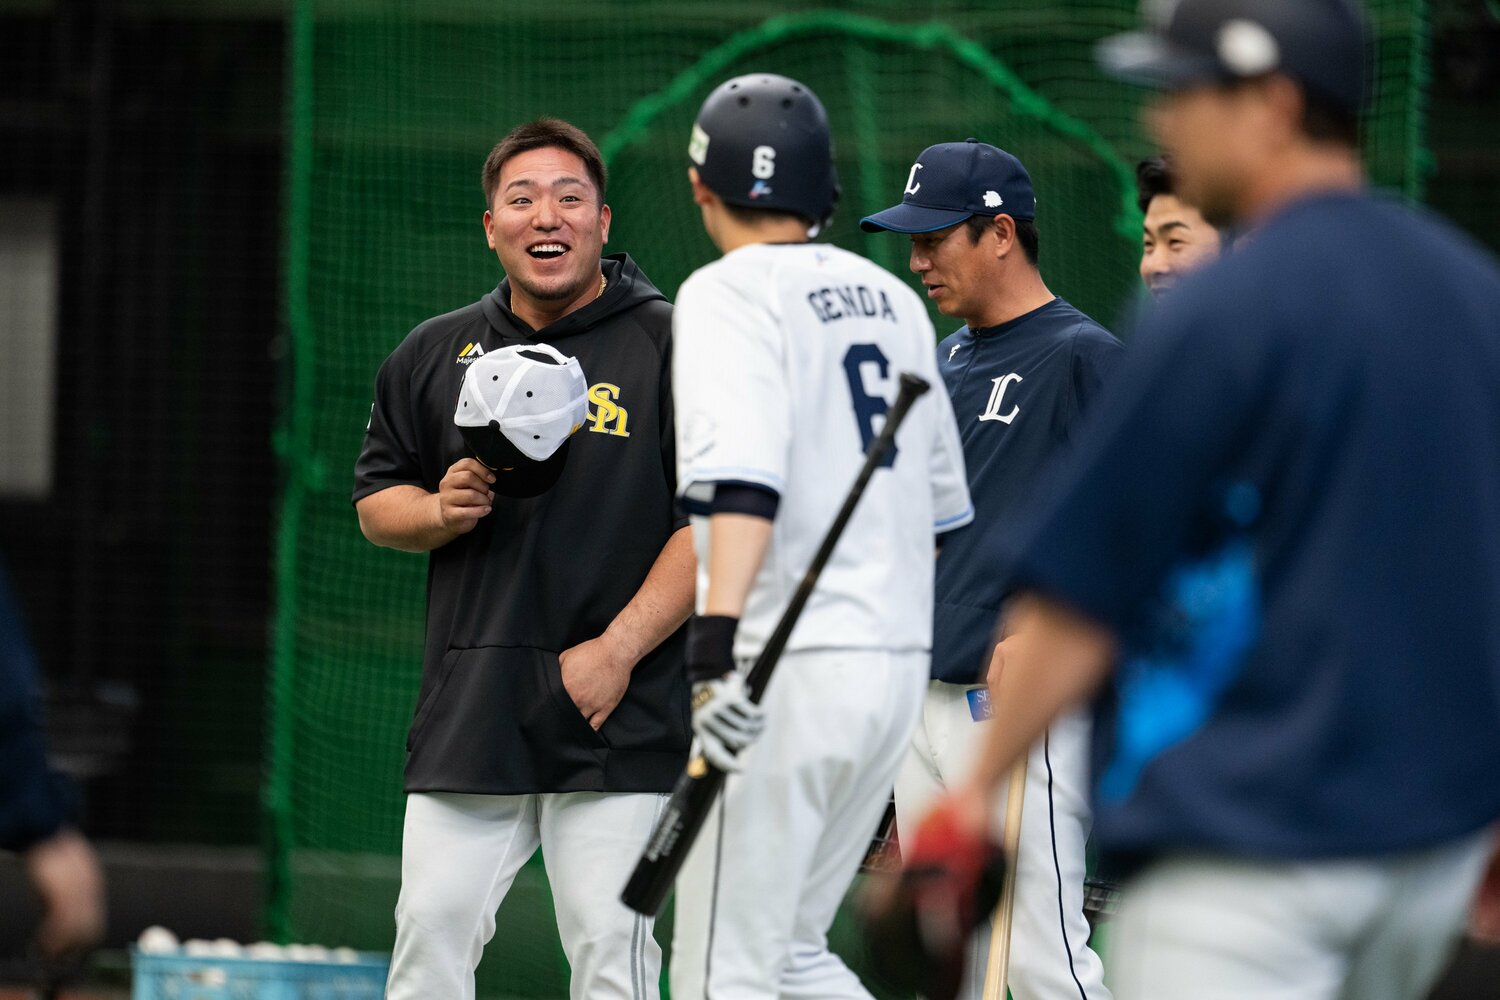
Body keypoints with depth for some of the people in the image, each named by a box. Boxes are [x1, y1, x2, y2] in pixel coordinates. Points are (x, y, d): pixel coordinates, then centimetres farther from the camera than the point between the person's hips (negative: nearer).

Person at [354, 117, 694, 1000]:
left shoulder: (670, 347, -1)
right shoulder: (435, 355, 13)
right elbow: (376, 502, 19)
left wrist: (620, 647, -14)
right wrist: (441, 510, -4)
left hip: (620, 714, -4)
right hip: (469, 710, 4)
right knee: (432, 928, -1)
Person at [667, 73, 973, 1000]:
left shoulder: (731, 292, -9)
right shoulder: (891, 297, 14)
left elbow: (743, 480, -24)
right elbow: (939, 499, 20)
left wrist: (717, 643, -34)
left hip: (796, 668, -8)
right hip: (902, 656, 8)